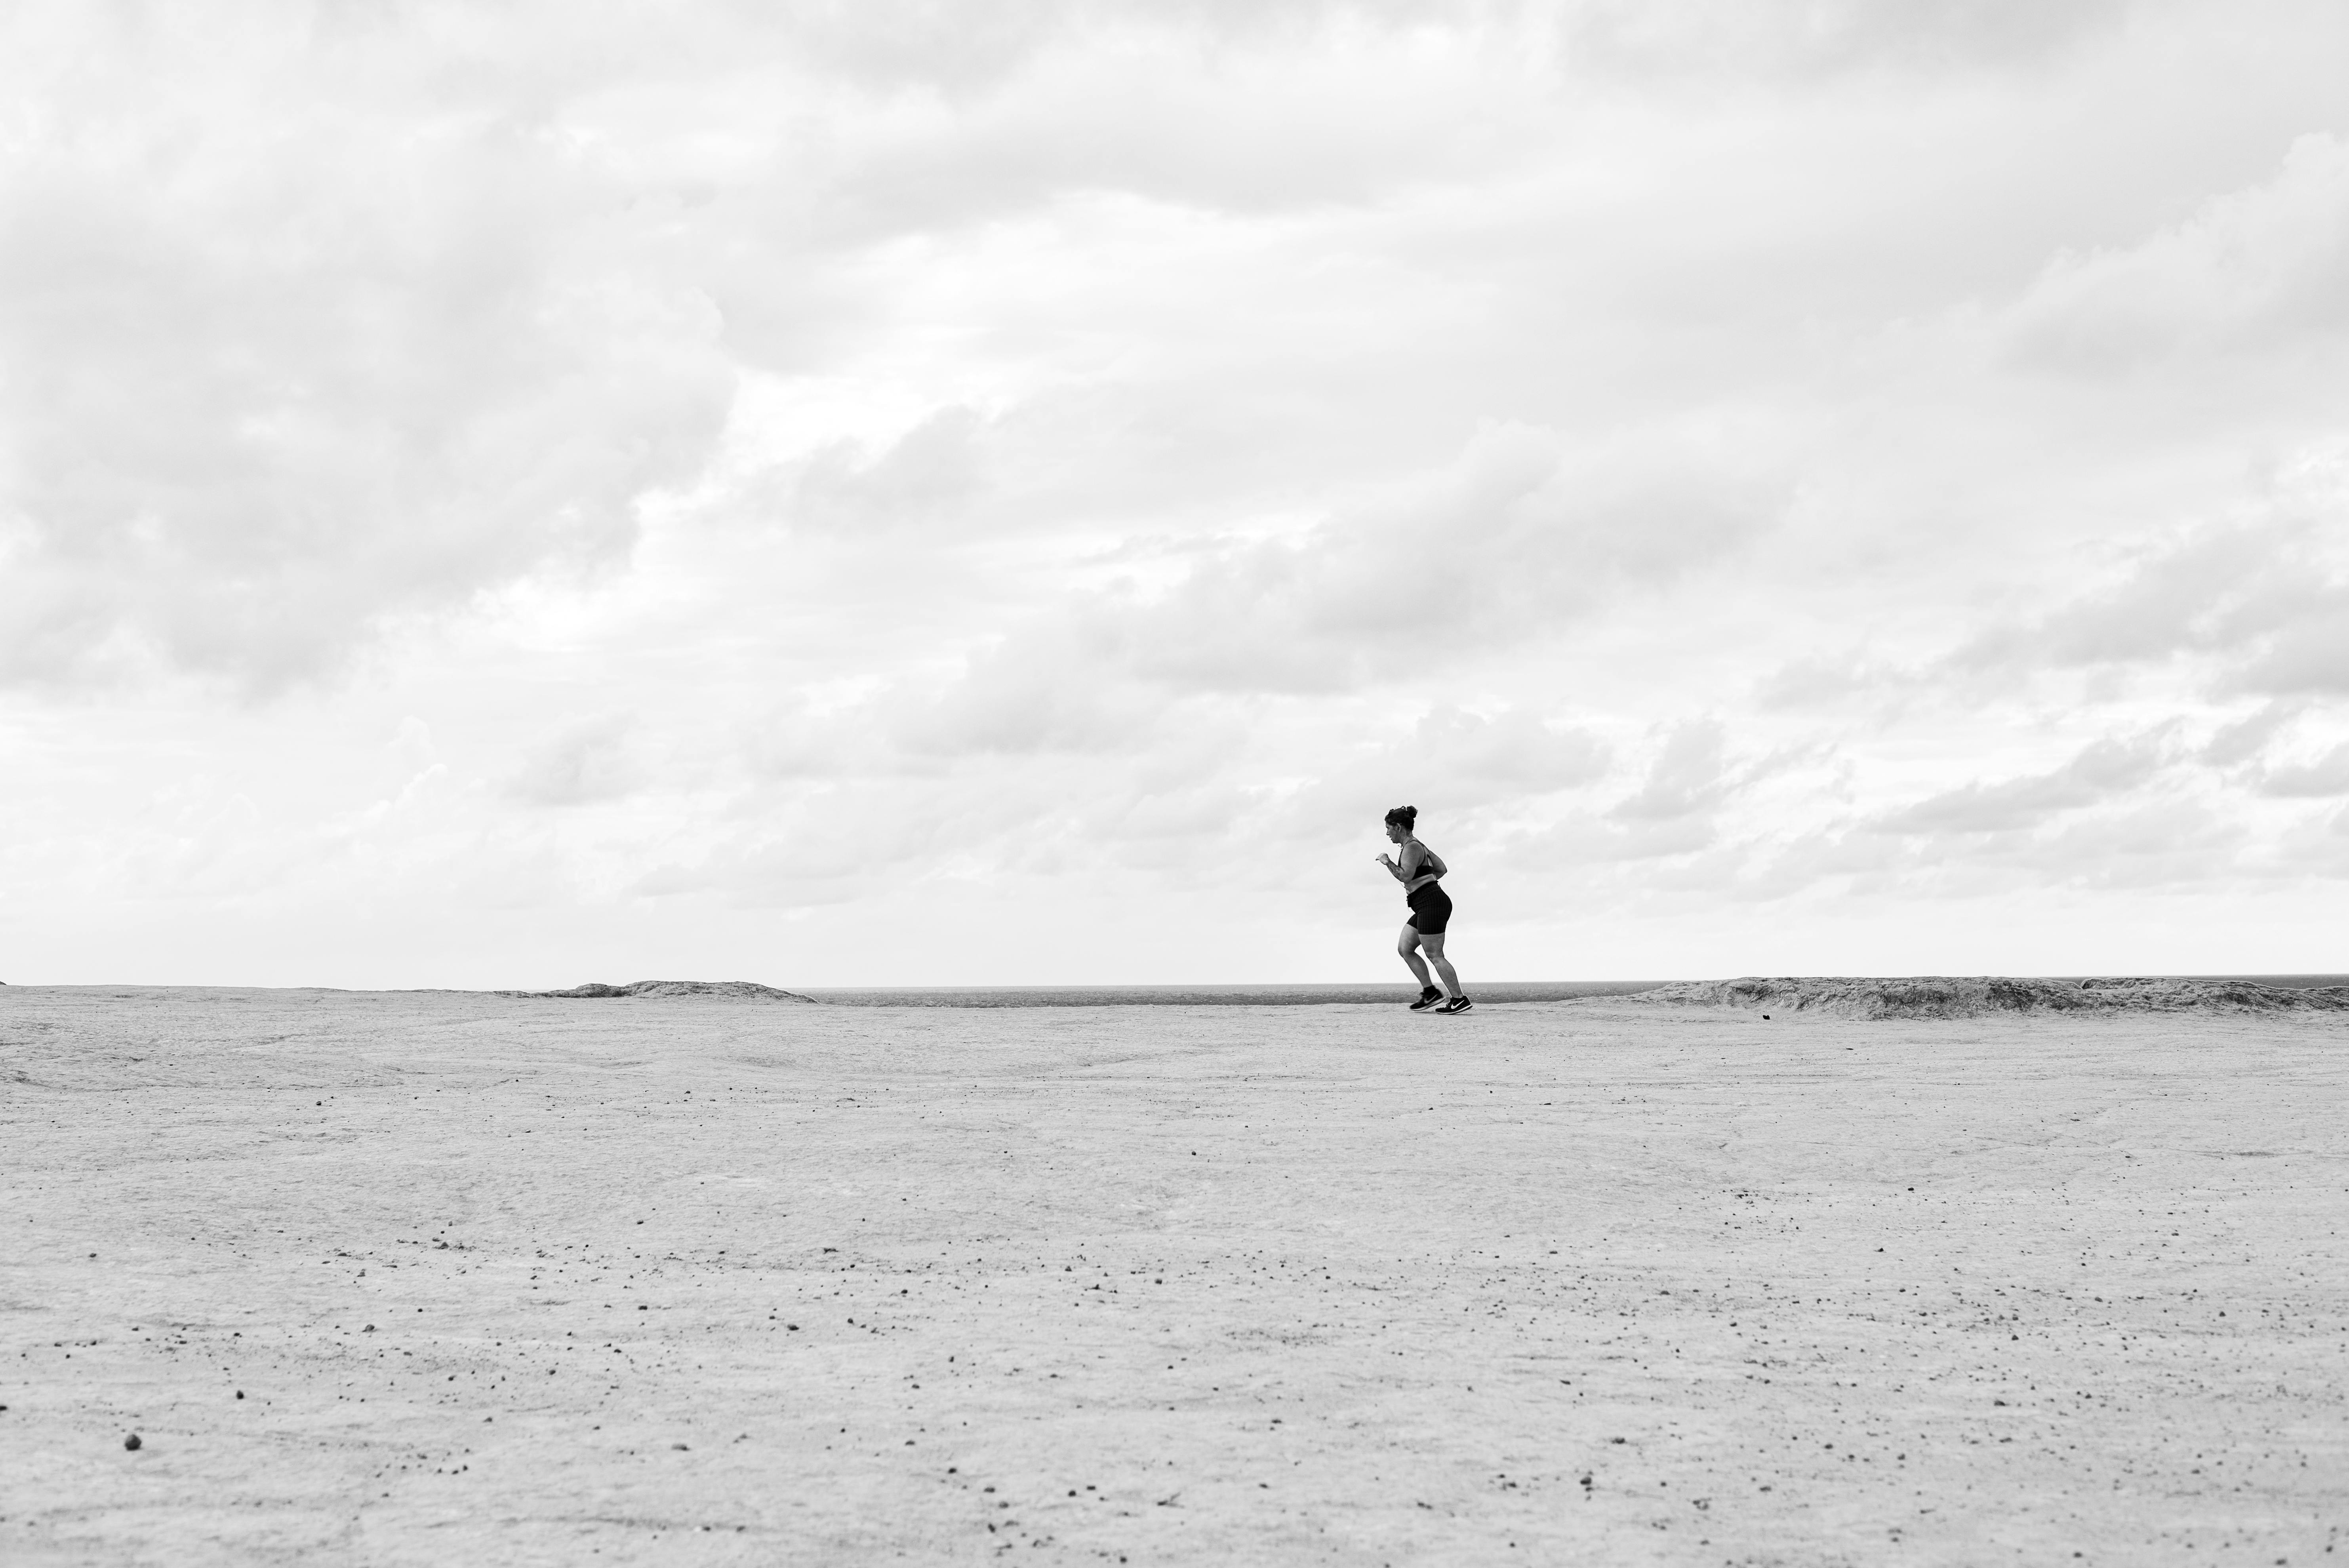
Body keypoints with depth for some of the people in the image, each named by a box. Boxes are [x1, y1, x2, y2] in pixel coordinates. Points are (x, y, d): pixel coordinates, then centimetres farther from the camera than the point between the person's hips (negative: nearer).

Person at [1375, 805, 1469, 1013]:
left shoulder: (1412, 847, -11)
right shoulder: (1419, 846, 20)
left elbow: (1405, 876, -24)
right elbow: (1442, 869, 24)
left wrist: (1388, 862, -10)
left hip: (1432, 904, -11)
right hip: (1427, 907, 11)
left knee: (1434, 955, -8)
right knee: (1404, 949, 9)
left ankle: (1460, 1000, -7)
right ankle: (1430, 993, 8)